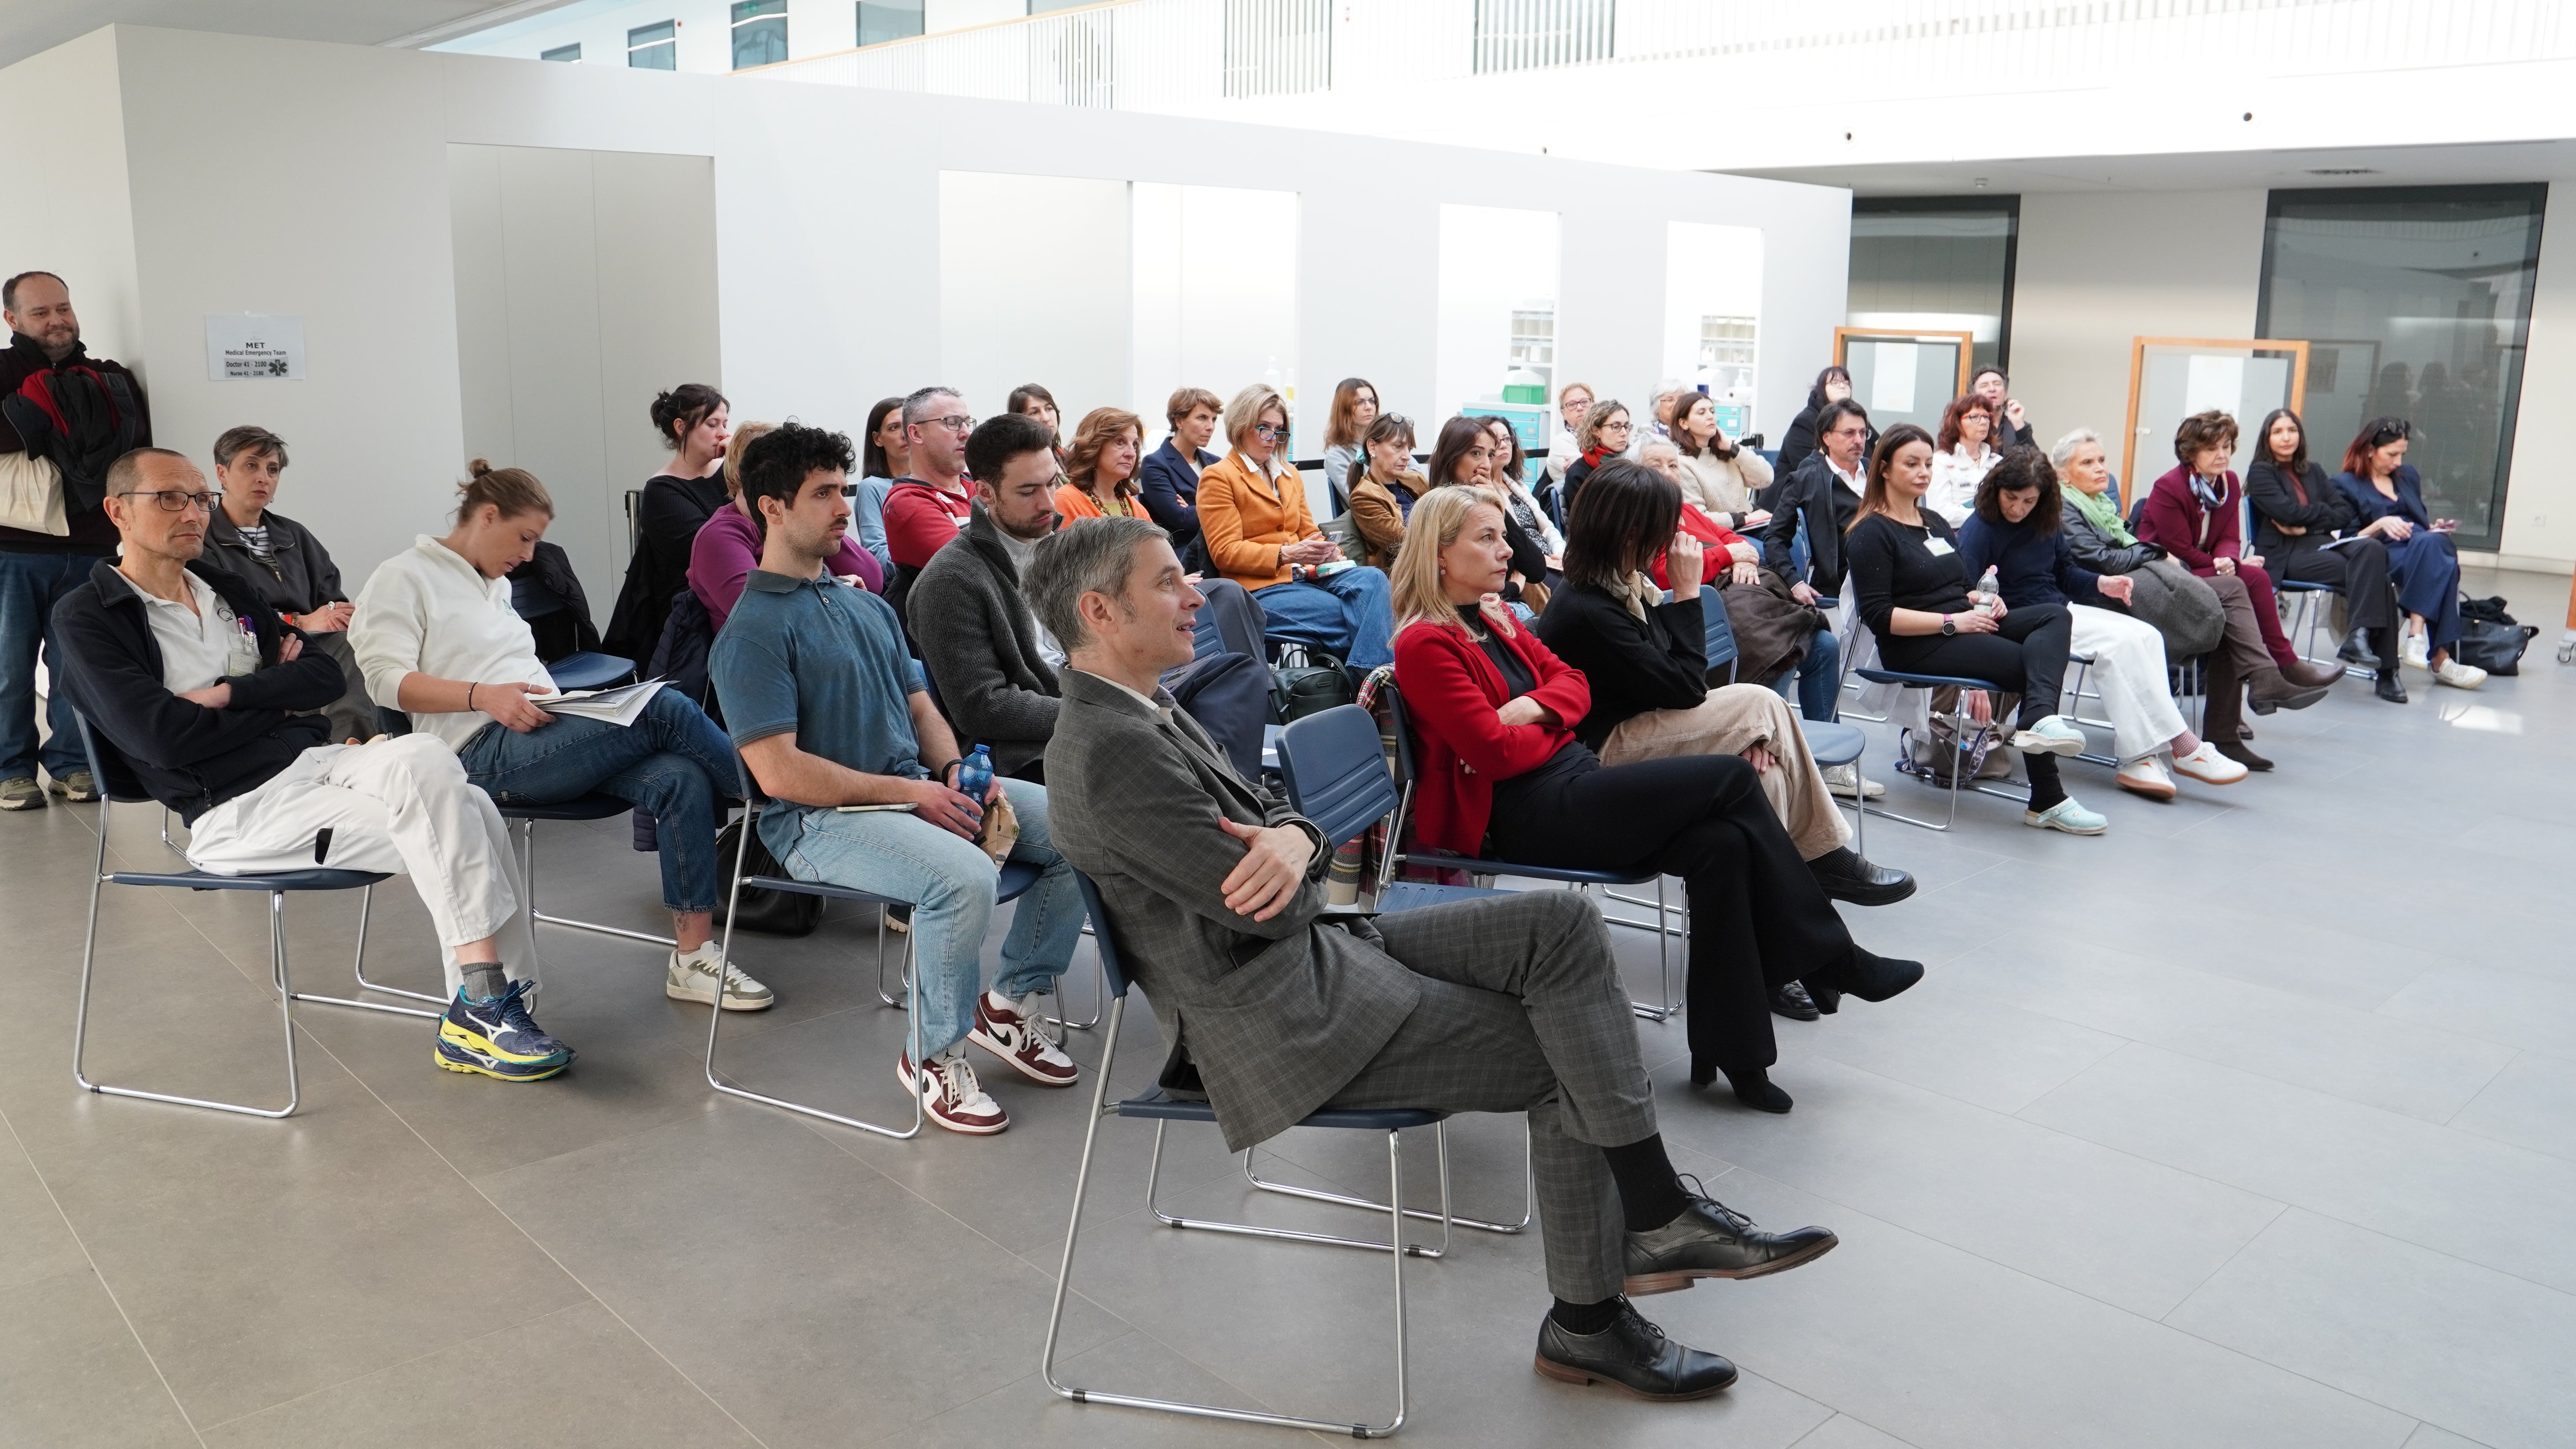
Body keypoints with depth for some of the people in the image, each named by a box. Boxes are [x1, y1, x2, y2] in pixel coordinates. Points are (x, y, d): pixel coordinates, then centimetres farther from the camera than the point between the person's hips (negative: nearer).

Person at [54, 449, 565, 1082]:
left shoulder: (228, 590, 22)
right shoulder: (87, 618, 2)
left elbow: (325, 678, 12)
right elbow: (162, 738, -12)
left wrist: (231, 693, -5)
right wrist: (277, 697, 1)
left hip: (316, 759, 6)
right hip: (237, 809, -6)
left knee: (471, 809, -24)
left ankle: (478, 1017, -22)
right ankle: (485, 1007, -23)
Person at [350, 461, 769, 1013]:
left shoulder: (499, 586, 28)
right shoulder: (403, 578, 6)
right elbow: (387, 679, -7)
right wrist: (483, 696, -19)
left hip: (545, 735, 7)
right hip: (484, 750, -7)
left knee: (681, 779, -22)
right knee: (666, 710, -26)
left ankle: (693, 958, -23)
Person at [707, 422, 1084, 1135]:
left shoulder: (866, 605, 17)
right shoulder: (753, 632, -9)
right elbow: (779, 772, -17)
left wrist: (954, 771, -2)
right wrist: (908, 793, -17)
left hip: (917, 790, 8)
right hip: (819, 819, -8)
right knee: (961, 876, -35)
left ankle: (1013, 1001, 10)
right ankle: (935, 1056, -11)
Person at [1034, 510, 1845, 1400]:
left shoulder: (1142, 714, 10)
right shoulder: (1114, 751, -23)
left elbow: (1264, 818, 10)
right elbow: (1274, 911, -22)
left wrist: (1293, 839, -14)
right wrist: (1290, 862, 1)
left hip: (1316, 955, 9)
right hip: (1283, 1024, -9)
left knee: (1562, 922, -3)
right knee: (1567, 1061, -3)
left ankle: (1653, 1219, -2)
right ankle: (1587, 1324, 14)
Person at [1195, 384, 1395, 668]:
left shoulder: (1290, 475, 27)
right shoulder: (1217, 477, 3)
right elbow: (1224, 552, -5)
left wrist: (1328, 550, 0)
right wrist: (1285, 555, -18)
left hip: (1305, 575, 7)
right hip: (1259, 586, -7)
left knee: (1371, 579, -27)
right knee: (1354, 619, -31)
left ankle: (1377, 676, -39)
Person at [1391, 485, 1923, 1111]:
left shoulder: (1493, 617, 16)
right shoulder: (1426, 644, -12)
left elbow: (1573, 683, 13)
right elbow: (1497, 752, -18)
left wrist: (1531, 708, -9)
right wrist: (1555, 725, 1)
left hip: (1571, 783, 9)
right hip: (1521, 816, -9)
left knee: (1723, 843, -17)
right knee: (1733, 777, -15)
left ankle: (1730, 1050, -9)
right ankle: (1831, 958, -1)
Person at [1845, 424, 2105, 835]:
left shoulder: (1935, 523, 23)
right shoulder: (1871, 533, -5)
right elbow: (1879, 616, -15)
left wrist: (1983, 601, 5)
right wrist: (1952, 622, -18)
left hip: (1962, 628, 8)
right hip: (1916, 646, -8)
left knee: (2055, 615, -18)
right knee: (2032, 663, -22)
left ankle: (2040, 720, -43)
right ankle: (2047, 801, -26)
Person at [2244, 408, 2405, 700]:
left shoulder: (2313, 472, 25)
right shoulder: (2260, 473, 8)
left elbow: (2345, 512, 11)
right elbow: (2289, 511, -9)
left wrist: (2307, 524, -7)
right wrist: (2326, 512, 6)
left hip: (2324, 542, 5)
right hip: (2287, 554, -5)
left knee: (2372, 549, -31)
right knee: (2373, 577, -27)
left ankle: (2359, 635, -36)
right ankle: (2385, 670, -32)